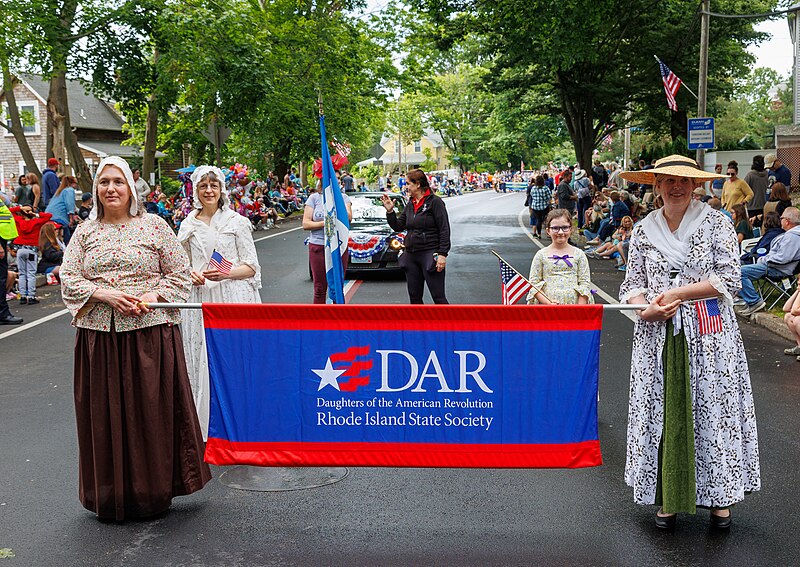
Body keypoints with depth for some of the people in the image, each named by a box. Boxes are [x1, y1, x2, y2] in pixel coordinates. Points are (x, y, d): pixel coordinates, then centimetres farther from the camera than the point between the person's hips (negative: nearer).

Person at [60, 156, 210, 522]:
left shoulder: (154, 226, 4)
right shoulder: (85, 232, 10)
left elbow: (180, 275, 4)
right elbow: (69, 279, 5)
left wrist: (153, 297, -13)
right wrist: (105, 294, -11)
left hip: (149, 332, -2)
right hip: (100, 336, 2)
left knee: (154, 412, 1)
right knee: (106, 416, 6)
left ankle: (154, 494, 16)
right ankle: (110, 497, 20)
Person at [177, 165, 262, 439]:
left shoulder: (237, 222, 3)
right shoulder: (188, 226, 11)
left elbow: (252, 267, 2)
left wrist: (226, 273, -15)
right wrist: (190, 274, -3)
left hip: (233, 297, -2)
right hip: (200, 298, 3)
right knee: (201, 360, 1)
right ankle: (204, 425, 11)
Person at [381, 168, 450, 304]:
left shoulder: (434, 201, -6)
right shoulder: (410, 204, 14)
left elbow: (444, 230, -10)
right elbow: (398, 226, 14)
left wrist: (442, 254, -17)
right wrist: (390, 211, -2)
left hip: (430, 255, -7)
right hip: (411, 256, 7)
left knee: (438, 296, -7)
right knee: (414, 296, 12)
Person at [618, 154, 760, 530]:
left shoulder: (715, 223, -1)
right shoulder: (643, 230, 8)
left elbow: (729, 280, -7)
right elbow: (632, 287, 9)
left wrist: (677, 293, -12)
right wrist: (647, 309, -12)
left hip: (709, 334, -2)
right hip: (658, 337, 3)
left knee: (713, 410, 2)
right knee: (662, 411, 4)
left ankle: (720, 496, 16)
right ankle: (667, 497, 16)